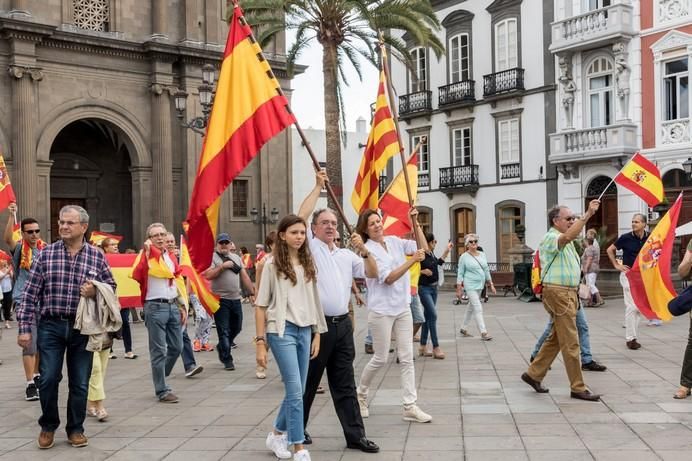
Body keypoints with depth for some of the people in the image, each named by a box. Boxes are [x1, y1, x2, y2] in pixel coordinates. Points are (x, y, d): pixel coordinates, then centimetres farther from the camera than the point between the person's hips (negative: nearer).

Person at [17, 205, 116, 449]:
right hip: (51, 326, 0)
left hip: (83, 328, 1)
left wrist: (95, 292, -12)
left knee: (80, 383, 7)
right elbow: (30, 293, 0)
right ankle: (48, 426, 23)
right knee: (48, 379, 0)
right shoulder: (46, 255, 0)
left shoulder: (97, 257, 2)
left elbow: (111, 288, 10)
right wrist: (24, 327, -5)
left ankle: (75, 429, 23)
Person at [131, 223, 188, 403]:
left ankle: (160, 378, 32)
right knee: (159, 351, -1)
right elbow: (136, 275, -25)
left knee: (176, 347, 13)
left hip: (173, 306, 7)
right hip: (155, 307, -6)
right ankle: (162, 391, 7)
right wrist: (147, 251, -30)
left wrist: (183, 306, 14)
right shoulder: (147, 255, -6)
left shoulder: (171, 256, 14)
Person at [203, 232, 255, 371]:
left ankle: (221, 347, 37)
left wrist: (251, 293, 10)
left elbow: (244, 277, 15)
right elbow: (207, 275, -15)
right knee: (224, 331, -2)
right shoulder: (213, 258, -2)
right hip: (221, 299, -6)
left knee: (236, 328, 14)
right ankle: (227, 360, 5)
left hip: (236, 299, 6)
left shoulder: (236, 258, 15)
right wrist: (223, 266, -16)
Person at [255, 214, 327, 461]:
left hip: (305, 331, 5)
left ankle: (277, 434, 31)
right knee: (295, 391, -8)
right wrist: (260, 341, -8)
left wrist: (317, 334, 9)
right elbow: (261, 305, -4)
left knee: (297, 391, 11)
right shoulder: (273, 264, -4)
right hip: (282, 331, -5)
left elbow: (314, 302, 13)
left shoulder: (308, 264, 10)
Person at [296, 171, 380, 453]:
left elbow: (372, 273, 12)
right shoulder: (310, 247, 0)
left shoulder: (347, 255, 17)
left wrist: (364, 251, -4)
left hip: (342, 324, 5)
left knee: (345, 385, 8)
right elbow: (301, 216, -14)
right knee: (307, 383, 5)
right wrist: (318, 187, -7)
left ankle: (355, 435, 11)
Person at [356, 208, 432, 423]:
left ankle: (410, 406, 7)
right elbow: (388, 278, -18)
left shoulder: (394, 241, 7)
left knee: (407, 358, 3)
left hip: (403, 307, 6)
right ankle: (360, 395, 27)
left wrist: (415, 222, -5)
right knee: (380, 359, 4)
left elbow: (422, 247, 3)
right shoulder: (368, 250, -11)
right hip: (381, 310, -6)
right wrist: (412, 260, -25)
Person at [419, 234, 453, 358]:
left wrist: (447, 251, 23)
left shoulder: (431, 254, 7)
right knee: (433, 315, -12)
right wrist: (422, 271, -21)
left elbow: (438, 262, 25)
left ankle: (423, 347, 19)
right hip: (424, 288, -9)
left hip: (434, 288, 9)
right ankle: (436, 347, -7)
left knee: (428, 316, 11)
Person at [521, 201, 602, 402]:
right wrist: (587, 215, -41)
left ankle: (533, 374, 24)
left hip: (569, 293, 10)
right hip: (558, 293, -10)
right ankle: (577, 388, 0)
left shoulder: (566, 242, 19)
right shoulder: (551, 238, -14)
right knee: (570, 343, -6)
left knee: (556, 338, 15)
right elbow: (568, 236, -36)